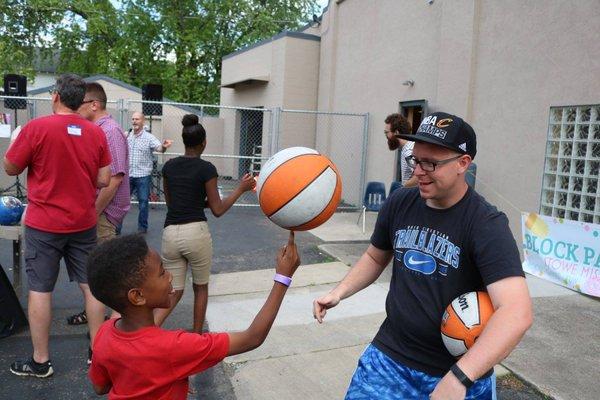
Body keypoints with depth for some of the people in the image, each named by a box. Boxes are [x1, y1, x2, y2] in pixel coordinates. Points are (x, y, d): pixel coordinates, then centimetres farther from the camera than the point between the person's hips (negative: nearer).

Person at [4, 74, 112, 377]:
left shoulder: (36, 127, -12)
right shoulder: (96, 133, -2)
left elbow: (10, 168, -1)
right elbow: (104, 180, 0)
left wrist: (17, 140, 16)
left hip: (44, 224, -3)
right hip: (84, 223, 3)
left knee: (40, 289, 8)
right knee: (90, 285, 12)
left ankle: (40, 361, 18)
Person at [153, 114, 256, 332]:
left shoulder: (169, 166, 9)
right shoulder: (206, 168, -6)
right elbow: (217, 210, -3)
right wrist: (241, 188, 4)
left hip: (170, 233, 4)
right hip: (196, 232, -4)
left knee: (174, 291, 14)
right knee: (201, 287, 19)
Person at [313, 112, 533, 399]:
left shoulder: (486, 225, -19)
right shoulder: (399, 203, -3)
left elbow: (516, 312, -29)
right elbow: (375, 257, 13)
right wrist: (339, 292, -1)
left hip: (463, 371, -3)